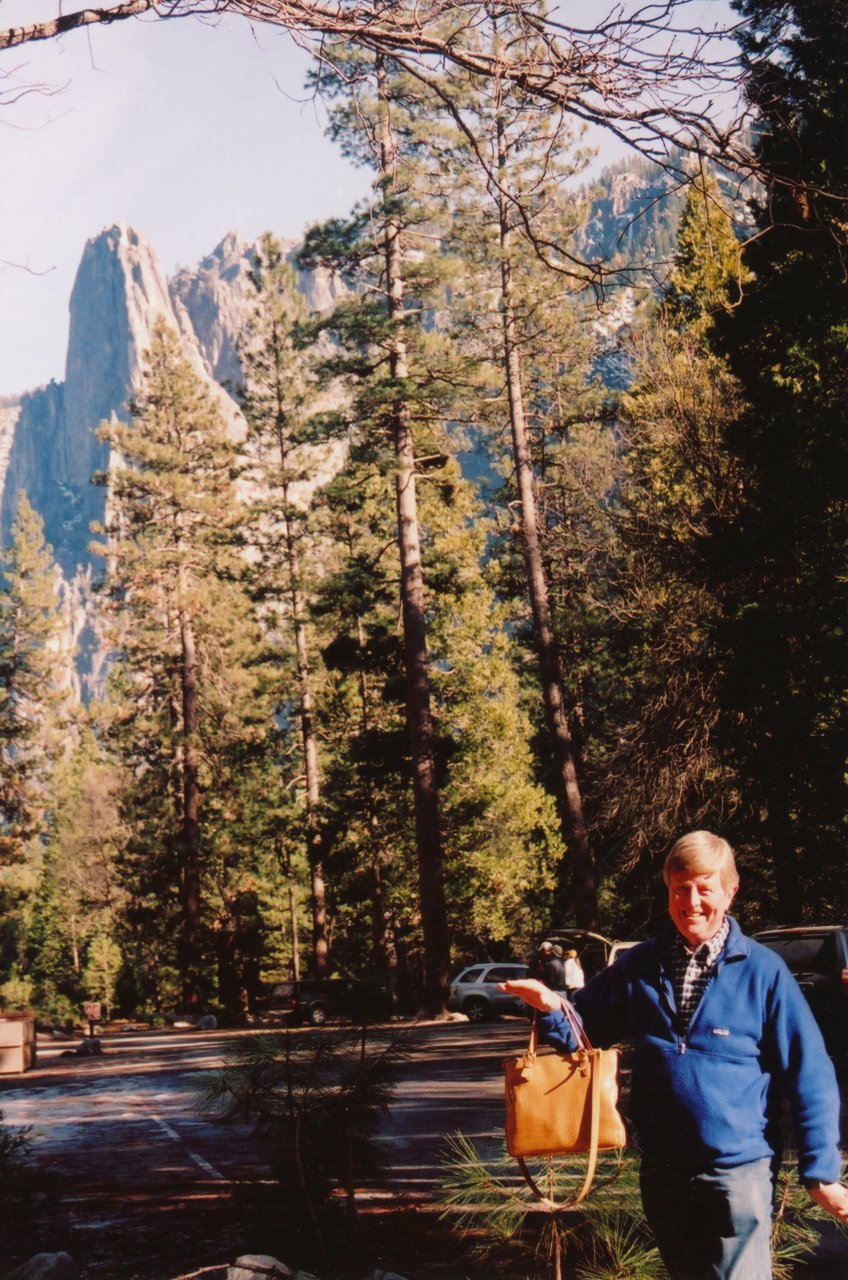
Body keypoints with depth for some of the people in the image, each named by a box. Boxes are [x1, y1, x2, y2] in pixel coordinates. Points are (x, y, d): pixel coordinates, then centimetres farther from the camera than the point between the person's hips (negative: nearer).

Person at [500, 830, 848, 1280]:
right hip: (662, 1170, 5)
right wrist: (550, 1007, -13)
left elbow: (808, 1074, -7)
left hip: (739, 1170, -4)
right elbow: (584, 1030, 9)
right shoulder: (640, 966, 3)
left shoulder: (762, 971, -9)